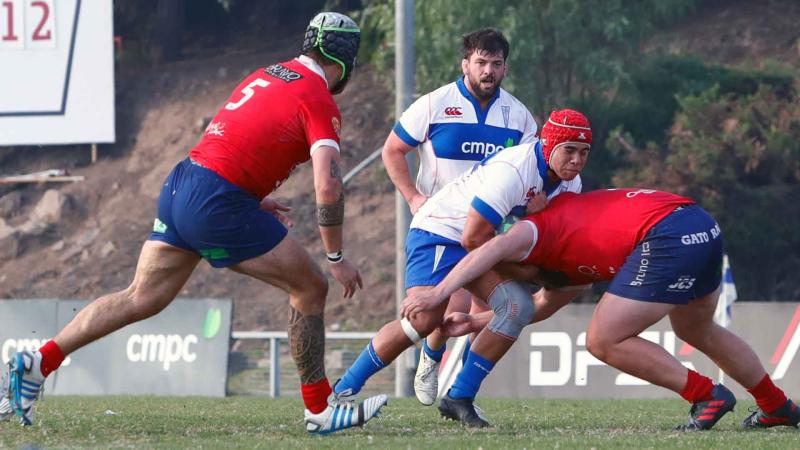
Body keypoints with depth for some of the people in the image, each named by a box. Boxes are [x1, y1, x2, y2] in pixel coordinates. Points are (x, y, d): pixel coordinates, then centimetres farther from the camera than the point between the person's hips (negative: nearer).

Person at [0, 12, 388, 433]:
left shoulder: (264, 76, 19)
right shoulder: (319, 102, -7)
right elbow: (328, 186, -15)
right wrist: (337, 258, -7)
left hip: (180, 182, 8)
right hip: (219, 204, -8)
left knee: (140, 299, 12)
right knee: (310, 288, 4)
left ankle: (36, 363, 7)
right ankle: (320, 409, 9)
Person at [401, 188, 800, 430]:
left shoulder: (539, 228, 8)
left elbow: (496, 248, -13)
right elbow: (545, 304, 40)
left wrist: (439, 293, -18)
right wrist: (476, 322, 36)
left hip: (666, 238, -10)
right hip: (703, 225, 10)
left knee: (604, 341, 0)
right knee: (696, 330, 32)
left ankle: (707, 396, 5)